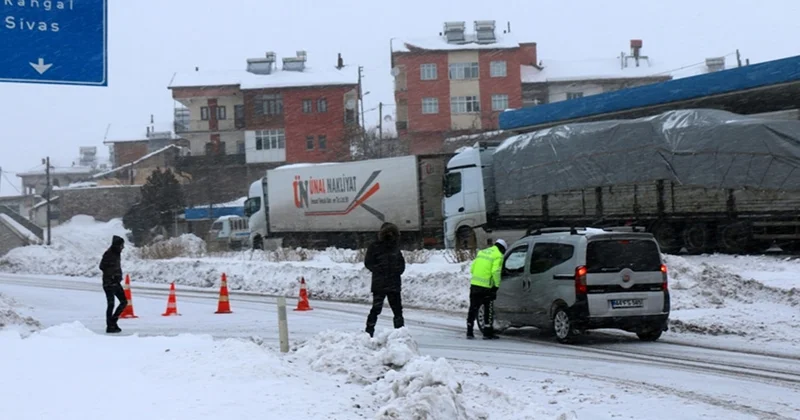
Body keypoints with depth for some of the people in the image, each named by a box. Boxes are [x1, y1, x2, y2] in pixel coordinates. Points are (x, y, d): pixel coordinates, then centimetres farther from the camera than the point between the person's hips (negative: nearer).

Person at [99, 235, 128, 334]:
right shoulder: (108, 254, -15)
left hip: (116, 282, 9)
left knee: (124, 301, 9)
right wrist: (112, 274, -14)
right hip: (109, 282, -9)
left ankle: (113, 321, 19)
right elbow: (102, 266, -16)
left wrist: (119, 276, 6)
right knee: (111, 304, -5)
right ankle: (110, 326, 1)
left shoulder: (117, 253, 11)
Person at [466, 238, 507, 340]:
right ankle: (488, 333, 5)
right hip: (486, 286, -6)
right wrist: (497, 285, -7)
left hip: (474, 284, 6)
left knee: (473, 308, 12)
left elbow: (472, 268, 17)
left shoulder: (482, 252, 17)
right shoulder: (498, 256, -4)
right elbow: (495, 271, -16)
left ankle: (469, 332, 14)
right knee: (488, 309, 4)